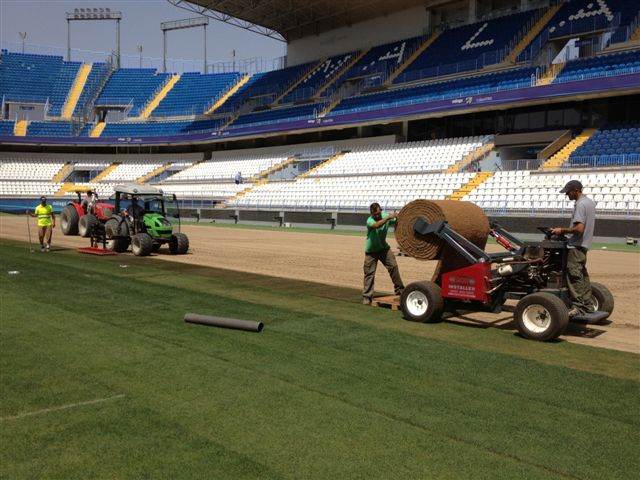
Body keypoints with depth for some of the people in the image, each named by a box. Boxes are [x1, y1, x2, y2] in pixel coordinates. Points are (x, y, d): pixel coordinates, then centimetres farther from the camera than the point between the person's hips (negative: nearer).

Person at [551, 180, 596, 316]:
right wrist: (565, 230, 18)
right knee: (583, 276, 16)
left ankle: (578, 307, -7)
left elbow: (579, 228, -25)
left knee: (574, 276, -8)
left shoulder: (580, 204, -17)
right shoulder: (590, 202, 15)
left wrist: (562, 231, -15)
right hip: (585, 244, 11)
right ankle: (588, 305, 23)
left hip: (576, 246, -11)